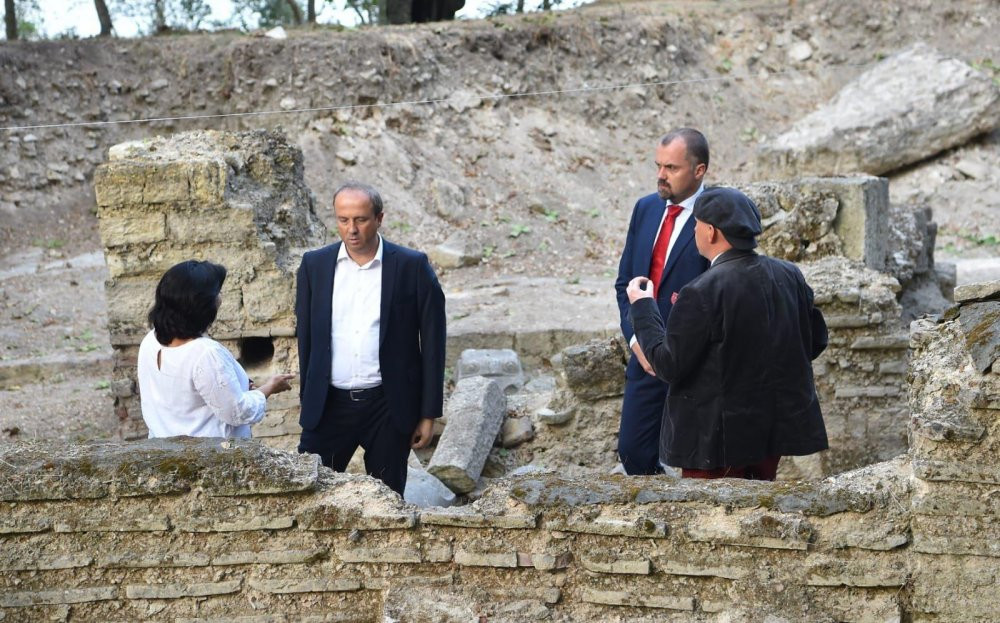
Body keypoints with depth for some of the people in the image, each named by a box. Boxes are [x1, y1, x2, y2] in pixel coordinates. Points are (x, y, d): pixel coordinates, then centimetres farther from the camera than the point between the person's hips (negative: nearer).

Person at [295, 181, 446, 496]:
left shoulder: (412, 267, -4)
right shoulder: (315, 264, 3)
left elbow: (432, 342, -1)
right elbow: (306, 336, 10)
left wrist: (428, 414, -3)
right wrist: (308, 399, 10)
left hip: (389, 407, -2)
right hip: (330, 405, 2)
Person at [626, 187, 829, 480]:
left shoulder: (702, 293, -22)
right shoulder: (789, 275, -2)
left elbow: (669, 366, -16)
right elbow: (816, 341, 7)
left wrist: (642, 307, -6)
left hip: (719, 437, -6)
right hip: (775, 428, 6)